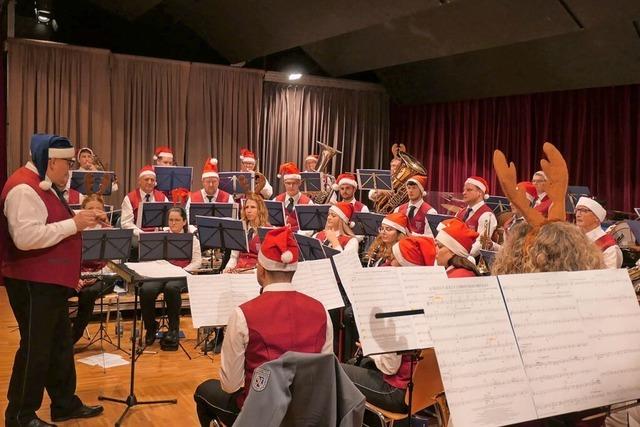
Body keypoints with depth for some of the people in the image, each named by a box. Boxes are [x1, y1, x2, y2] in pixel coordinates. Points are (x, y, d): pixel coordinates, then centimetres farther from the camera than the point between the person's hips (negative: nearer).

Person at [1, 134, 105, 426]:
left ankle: (65, 403, 28)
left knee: (60, 344, 16)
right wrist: (73, 223, -25)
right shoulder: (23, 188, -19)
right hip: (33, 283, -10)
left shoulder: (44, 185, 14)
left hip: (51, 281, 10)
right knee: (35, 349, 0)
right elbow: (26, 237, -30)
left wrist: (84, 220, 11)